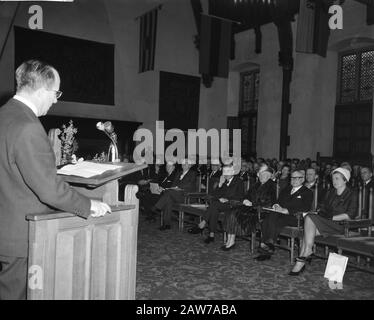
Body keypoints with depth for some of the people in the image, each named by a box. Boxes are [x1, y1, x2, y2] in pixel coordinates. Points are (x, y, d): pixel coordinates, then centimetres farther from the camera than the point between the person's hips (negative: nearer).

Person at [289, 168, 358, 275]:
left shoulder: (352, 194, 1)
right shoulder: (330, 192, 20)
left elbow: (350, 215, -11)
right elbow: (323, 208, 18)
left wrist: (332, 218, -14)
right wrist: (318, 213, -3)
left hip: (341, 225, -6)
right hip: (326, 223, 6)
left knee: (309, 219, -28)